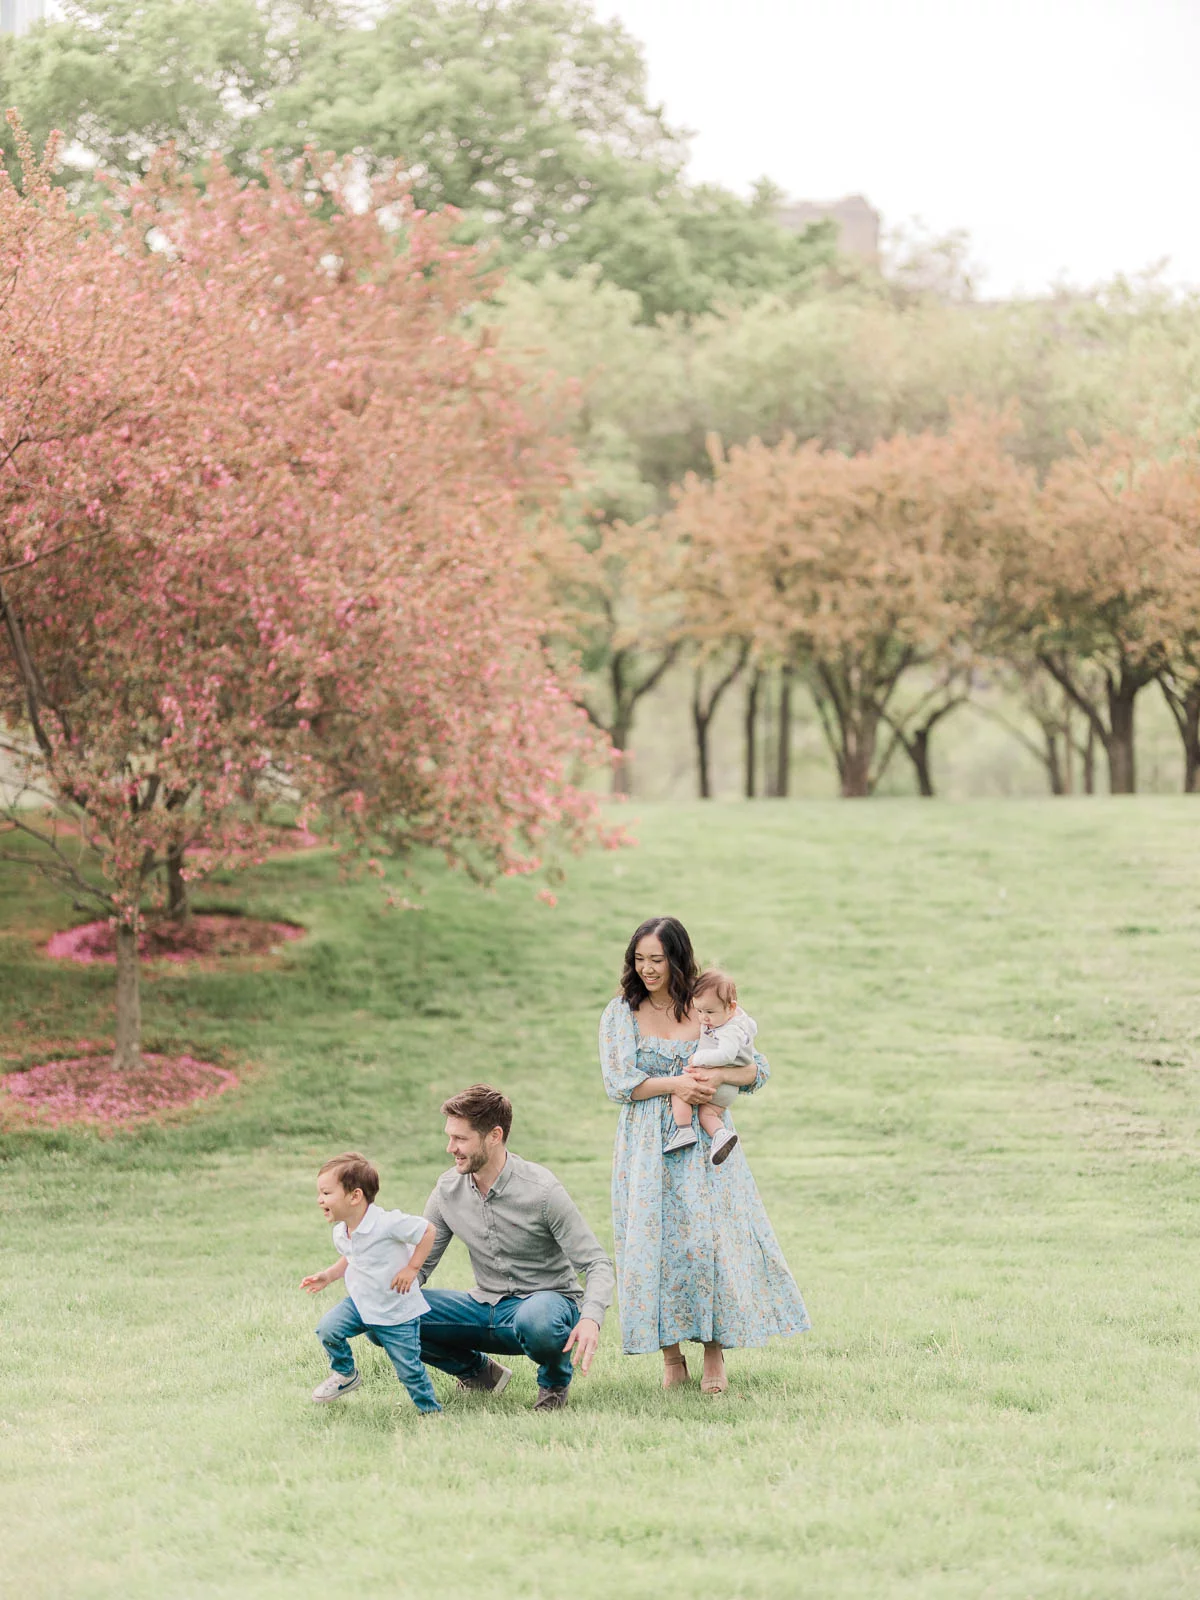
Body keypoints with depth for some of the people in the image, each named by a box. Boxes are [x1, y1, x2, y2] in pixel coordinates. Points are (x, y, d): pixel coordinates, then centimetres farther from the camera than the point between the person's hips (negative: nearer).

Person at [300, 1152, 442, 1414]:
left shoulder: (388, 1224, -26)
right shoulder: (340, 1233, -2)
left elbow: (426, 1231, -17)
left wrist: (411, 1268, -18)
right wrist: (329, 1275, 4)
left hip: (397, 1311, -6)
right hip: (360, 1304, 6)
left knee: (409, 1369, -2)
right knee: (327, 1328, -14)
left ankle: (431, 1411, 19)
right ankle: (345, 1374, 11)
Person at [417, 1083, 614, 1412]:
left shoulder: (542, 1191, -17)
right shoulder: (447, 1191, -2)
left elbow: (597, 1264, -17)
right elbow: (419, 1265, 7)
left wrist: (591, 1318, -37)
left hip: (547, 1301, -5)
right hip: (487, 1309, 5)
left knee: (536, 1318, -43)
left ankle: (555, 1381, -5)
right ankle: (479, 1372, 8)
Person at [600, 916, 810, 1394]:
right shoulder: (621, 1014, 3)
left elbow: (757, 1068, 4)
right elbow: (618, 1082, -6)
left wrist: (718, 1075, -15)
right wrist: (675, 1085, -16)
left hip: (703, 1142, 0)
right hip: (648, 1147, 0)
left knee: (710, 1237, -7)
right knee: (654, 1240, -4)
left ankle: (714, 1355, 2)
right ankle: (671, 1356, 5)